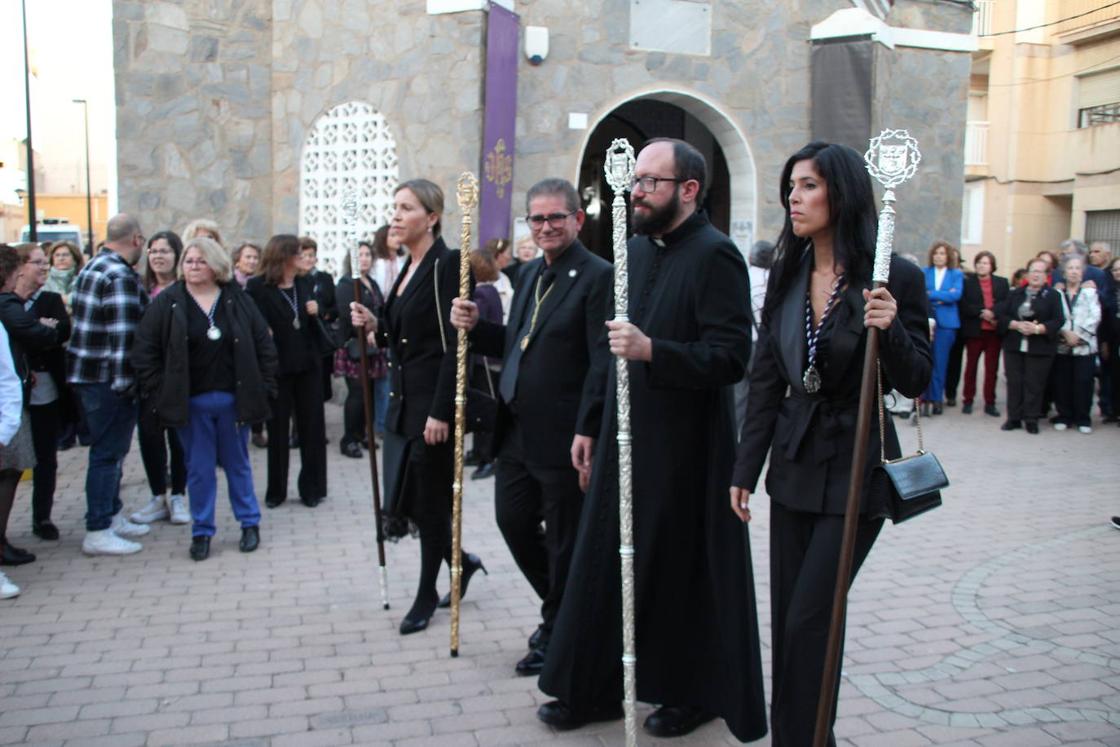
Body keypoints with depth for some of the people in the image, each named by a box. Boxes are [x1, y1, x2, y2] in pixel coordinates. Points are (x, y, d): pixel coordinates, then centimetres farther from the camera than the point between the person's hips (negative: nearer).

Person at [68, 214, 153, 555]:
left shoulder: (91, 268, 14)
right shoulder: (121, 276, -18)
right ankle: (98, 532, 4)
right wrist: (126, 382, -20)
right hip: (108, 378, -10)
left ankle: (112, 517, 30)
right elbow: (124, 335, -23)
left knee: (111, 449, 19)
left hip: (87, 373, 10)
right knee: (108, 453, -3)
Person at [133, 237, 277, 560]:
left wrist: (262, 387, -2)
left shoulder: (237, 300, 1)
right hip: (190, 402, 0)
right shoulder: (167, 303, -2)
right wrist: (159, 394, -7)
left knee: (237, 464, 14)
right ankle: (202, 531, 20)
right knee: (199, 469, 8)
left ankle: (250, 523, 27)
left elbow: (264, 345, 3)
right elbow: (144, 351, -1)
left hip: (233, 399, 1)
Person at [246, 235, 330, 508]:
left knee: (312, 427, 7)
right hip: (277, 367, -4)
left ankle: (312, 488, 17)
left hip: (308, 365, 4)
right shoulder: (257, 287, -7)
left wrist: (314, 313, -5)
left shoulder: (305, 283, 7)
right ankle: (276, 491, 19)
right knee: (277, 429, 7)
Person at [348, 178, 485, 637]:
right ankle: (462, 561, 32)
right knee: (403, 500, 11)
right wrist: (374, 326, -1)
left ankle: (427, 596, 20)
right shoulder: (409, 268, 13)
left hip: (433, 401, -8)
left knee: (428, 500, 3)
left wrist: (441, 412, -21)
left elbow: (453, 345, -18)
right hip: (403, 400, 8)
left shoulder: (446, 265, -13)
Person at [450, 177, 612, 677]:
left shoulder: (598, 277, -13)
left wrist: (587, 430, -24)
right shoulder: (530, 274, 14)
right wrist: (475, 327, 1)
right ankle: (562, 609, 38)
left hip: (563, 437, -8)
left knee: (565, 540, 7)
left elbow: (603, 361, -19)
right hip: (516, 430, 9)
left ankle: (557, 634, 26)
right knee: (513, 522, 17)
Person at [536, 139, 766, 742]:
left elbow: (732, 357, -20)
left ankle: (696, 693, 27)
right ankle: (592, 689, 27)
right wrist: (589, 428, 16)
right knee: (604, 563, 12)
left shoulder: (714, 255, -13)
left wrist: (651, 350, -32)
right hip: (624, 438, 8)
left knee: (683, 570, 6)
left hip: (684, 449, -7)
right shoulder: (636, 249, 12)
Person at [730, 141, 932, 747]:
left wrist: (889, 329, -27)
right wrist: (744, 469, 5)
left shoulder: (896, 277, -10)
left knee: (809, 619, -3)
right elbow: (765, 380, 6)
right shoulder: (787, 274, 4)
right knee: (786, 617, 10)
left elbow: (916, 383, -8)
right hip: (794, 464, 5)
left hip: (854, 469, -5)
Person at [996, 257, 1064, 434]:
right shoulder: (1015, 294, 11)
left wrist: (1038, 328, -21)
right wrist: (1017, 325, -13)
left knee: (1034, 384, 0)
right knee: (1014, 382, 4)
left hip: (1040, 348, -3)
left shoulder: (1052, 295, 1)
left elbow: (1058, 320, -8)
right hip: (1014, 346, 3)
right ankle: (1014, 418, 12)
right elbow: (1001, 315, 3)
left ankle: (1031, 419, 10)